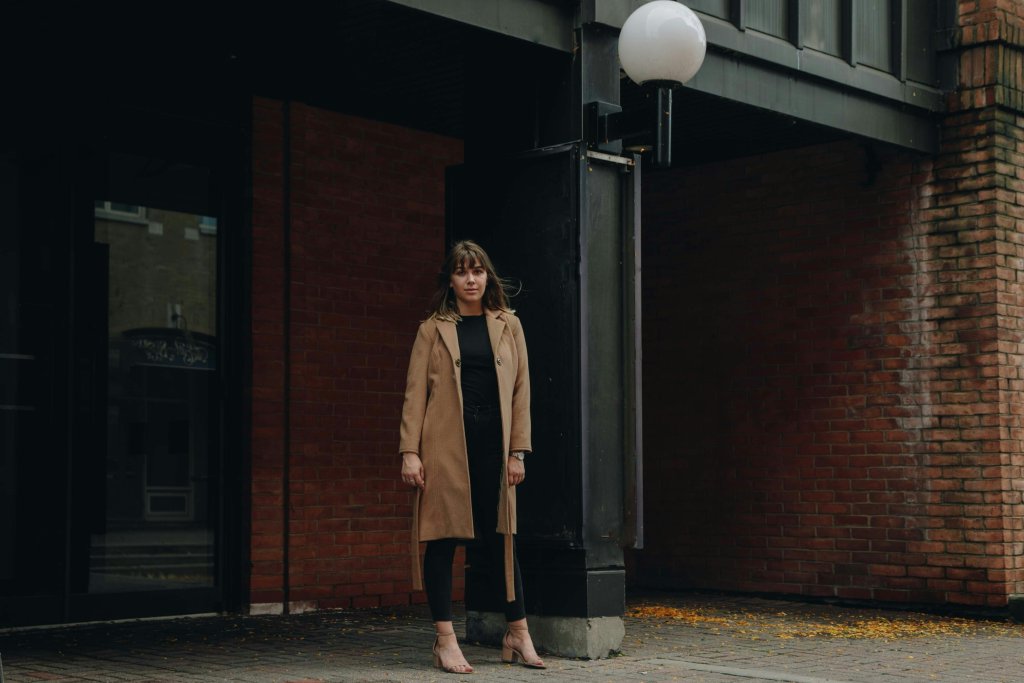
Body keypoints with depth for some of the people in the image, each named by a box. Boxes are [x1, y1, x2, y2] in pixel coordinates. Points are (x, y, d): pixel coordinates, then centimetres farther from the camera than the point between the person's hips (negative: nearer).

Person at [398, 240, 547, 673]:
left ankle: (517, 634, 15)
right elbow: (415, 392, 3)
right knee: (442, 537, -2)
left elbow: (521, 390, 10)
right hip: (445, 443, -2)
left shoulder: (507, 325, 12)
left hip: (492, 444, 2)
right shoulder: (434, 329, 7)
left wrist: (518, 451, 4)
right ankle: (445, 641, 3)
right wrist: (410, 452, -6)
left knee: (501, 537, 6)